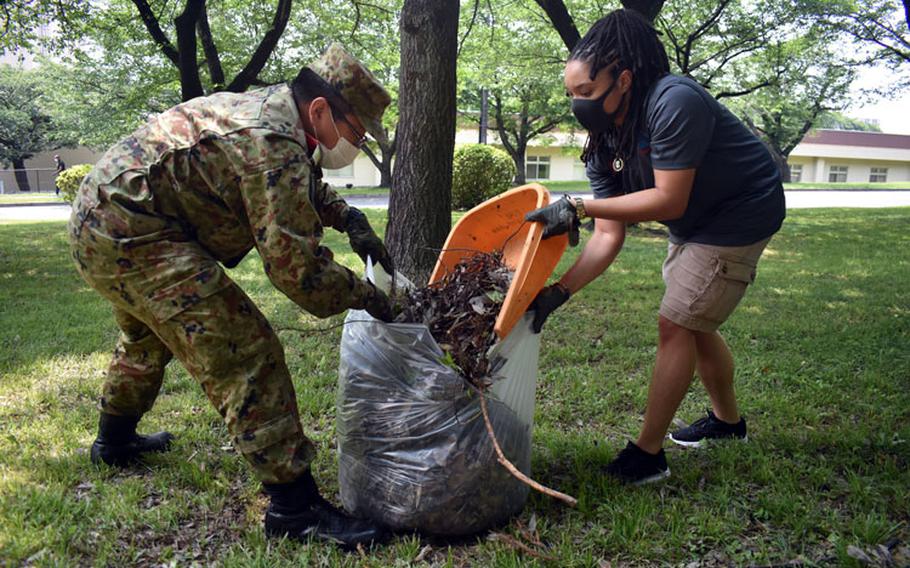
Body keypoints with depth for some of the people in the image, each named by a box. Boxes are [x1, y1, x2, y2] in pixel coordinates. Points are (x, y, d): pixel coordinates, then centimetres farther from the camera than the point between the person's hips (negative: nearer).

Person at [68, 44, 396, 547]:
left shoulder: (263, 107, 11)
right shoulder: (274, 146, -21)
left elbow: (304, 185, 28)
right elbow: (294, 266, -24)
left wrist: (349, 219, 12)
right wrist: (363, 295, -11)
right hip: (135, 236, -11)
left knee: (148, 335, 32)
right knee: (244, 354, -16)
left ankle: (114, 441, 54)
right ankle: (293, 506, -14)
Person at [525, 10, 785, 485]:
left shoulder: (673, 103, -31)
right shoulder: (602, 143, -8)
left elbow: (669, 201, -34)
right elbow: (609, 236, -12)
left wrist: (578, 208, -36)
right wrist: (558, 292, -22)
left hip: (742, 213, -9)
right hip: (694, 227, 9)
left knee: (674, 325, -11)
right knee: (693, 325, 18)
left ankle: (647, 454, 0)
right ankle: (727, 419, 41)